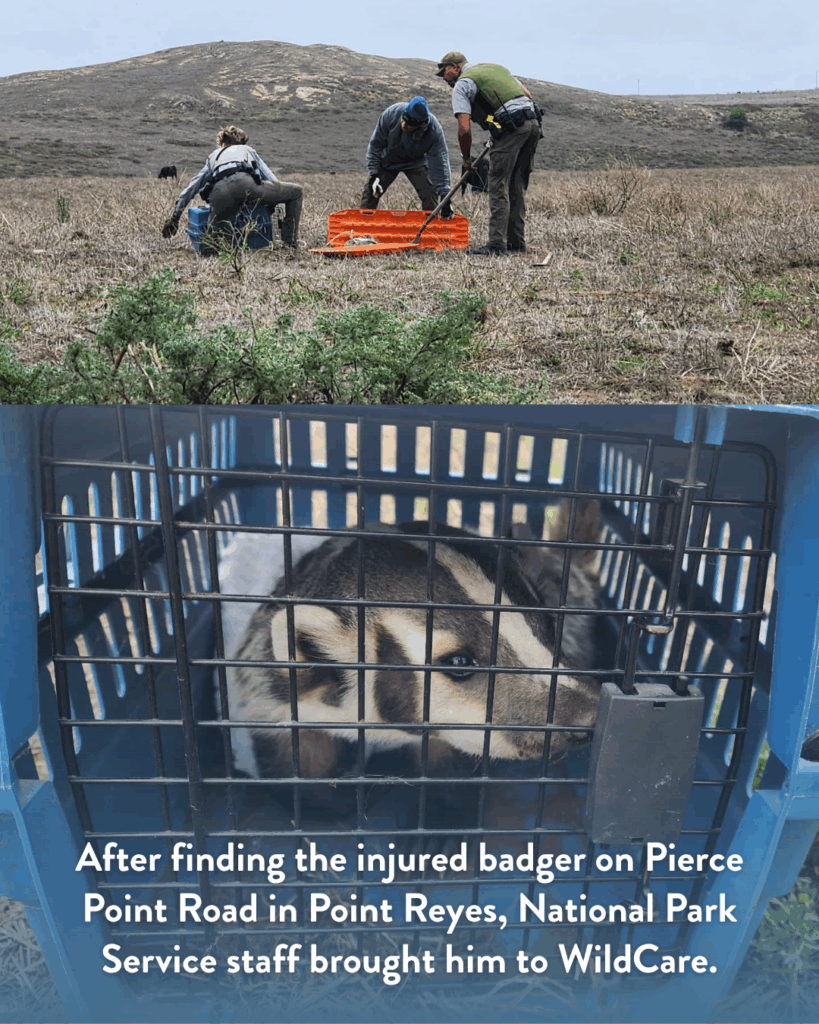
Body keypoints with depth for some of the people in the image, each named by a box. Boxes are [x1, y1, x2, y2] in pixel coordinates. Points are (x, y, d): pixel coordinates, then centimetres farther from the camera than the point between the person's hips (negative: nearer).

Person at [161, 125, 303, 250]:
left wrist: (174, 217, 41)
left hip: (218, 193, 2)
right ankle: (290, 243, 6)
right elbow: (273, 181, 35)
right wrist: (270, 207, 50)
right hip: (245, 183, -2)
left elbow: (192, 185, 38)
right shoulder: (248, 150, 39)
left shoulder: (213, 156, 42)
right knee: (296, 192, 16)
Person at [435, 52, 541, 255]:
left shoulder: (461, 84, 4)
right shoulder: (495, 67, 27)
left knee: (499, 186, -5)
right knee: (517, 187, 13)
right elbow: (527, 95, 27)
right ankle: (517, 242, 15)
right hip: (533, 123, 7)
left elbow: (464, 128, -7)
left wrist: (466, 158, 6)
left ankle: (497, 245, -10)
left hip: (511, 129, -7)